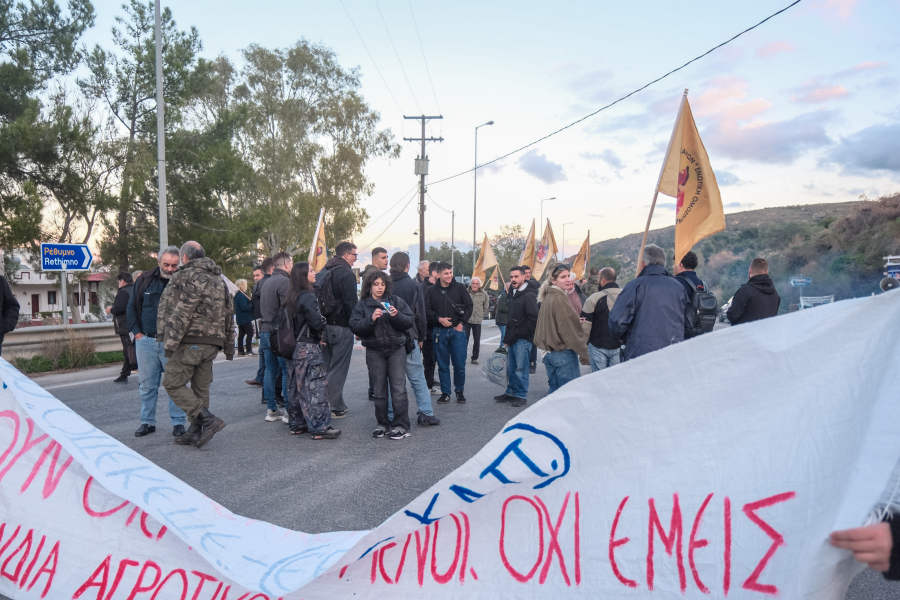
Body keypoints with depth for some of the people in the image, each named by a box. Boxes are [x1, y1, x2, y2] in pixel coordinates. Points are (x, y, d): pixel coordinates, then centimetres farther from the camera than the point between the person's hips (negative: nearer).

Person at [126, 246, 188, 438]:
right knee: (147, 385, 10)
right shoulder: (144, 280, 5)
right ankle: (147, 422, 23)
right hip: (146, 341, 3)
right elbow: (131, 308, 12)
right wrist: (137, 332, 4)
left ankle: (178, 422, 13)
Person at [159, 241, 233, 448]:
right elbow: (229, 313, 18)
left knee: (173, 383, -2)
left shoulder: (188, 277, -9)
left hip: (191, 341, -8)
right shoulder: (218, 279, 18)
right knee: (200, 387, 12)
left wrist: (170, 343, -15)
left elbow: (181, 314, -17)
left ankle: (208, 420, -11)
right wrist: (229, 345, 21)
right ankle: (195, 432, 17)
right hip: (212, 343, 9)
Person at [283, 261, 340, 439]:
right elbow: (317, 322, -20)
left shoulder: (291, 298, 11)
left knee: (297, 387, 14)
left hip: (294, 348, 9)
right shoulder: (307, 297, -15)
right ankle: (319, 428, -3)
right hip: (308, 348, -9)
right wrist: (324, 321, 2)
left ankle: (297, 424, 23)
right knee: (316, 387, -5)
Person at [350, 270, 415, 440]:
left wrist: (397, 316, -19)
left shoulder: (396, 301, 5)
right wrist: (371, 319, -21)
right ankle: (382, 424, 20)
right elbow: (355, 327, -7)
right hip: (374, 351, 1)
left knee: (398, 388, -4)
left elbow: (409, 321, -2)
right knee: (379, 389, 8)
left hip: (396, 349, -1)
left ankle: (401, 425, 3)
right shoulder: (361, 305, 5)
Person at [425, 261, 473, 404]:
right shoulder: (431, 291, 2)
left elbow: (469, 306, 4)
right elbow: (427, 310, 4)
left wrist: (461, 323, -3)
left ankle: (460, 391, 19)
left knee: (459, 364, 1)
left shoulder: (459, 287, 1)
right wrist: (439, 319, -11)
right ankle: (445, 393, 18)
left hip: (457, 330, -1)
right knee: (442, 365, 7)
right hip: (440, 332, 1)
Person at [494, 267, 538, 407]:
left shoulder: (529, 295, -13)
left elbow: (533, 319, -19)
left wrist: (518, 334, -15)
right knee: (510, 368, 13)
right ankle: (511, 392, 25)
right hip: (513, 338, 8)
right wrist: (507, 337, 14)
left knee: (521, 368, -2)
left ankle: (521, 396, 9)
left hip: (523, 339, -8)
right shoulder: (513, 294, 15)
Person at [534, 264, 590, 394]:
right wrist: (584, 354, -13)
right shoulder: (560, 299, -15)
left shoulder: (547, 297, 12)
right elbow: (571, 329, -17)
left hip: (549, 352, 9)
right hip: (564, 353, -9)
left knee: (554, 390, 16)